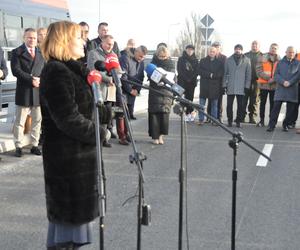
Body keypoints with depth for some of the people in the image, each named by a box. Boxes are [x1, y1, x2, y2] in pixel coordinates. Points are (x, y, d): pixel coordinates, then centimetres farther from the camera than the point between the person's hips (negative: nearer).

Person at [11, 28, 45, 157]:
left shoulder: (42, 53, 13)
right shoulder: (17, 52, 0)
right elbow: (16, 70, -10)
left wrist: (40, 80, -12)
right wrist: (31, 79, -17)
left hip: (39, 92, 4)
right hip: (23, 92, -4)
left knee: (37, 120, 9)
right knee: (20, 121, 2)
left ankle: (34, 145, 19)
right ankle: (18, 146, 11)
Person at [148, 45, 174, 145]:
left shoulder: (170, 64, 8)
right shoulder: (153, 63, 3)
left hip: (167, 92, 1)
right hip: (155, 91, -1)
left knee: (164, 113, -1)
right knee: (154, 113, -3)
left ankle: (161, 135, 13)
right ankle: (155, 136, 5)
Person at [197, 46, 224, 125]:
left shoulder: (219, 62, 9)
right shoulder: (203, 61, 8)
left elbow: (221, 73, -1)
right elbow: (200, 71, -3)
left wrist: (213, 75, -15)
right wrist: (209, 74, -13)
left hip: (215, 86, 0)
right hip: (204, 85, 0)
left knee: (214, 104, 4)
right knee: (201, 103, -1)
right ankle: (201, 119, 4)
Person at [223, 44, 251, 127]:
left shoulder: (246, 60, 4)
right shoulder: (229, 60, 8)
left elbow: (248, 74, 5)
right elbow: (225, 73, 10)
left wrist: (247, 86, -1)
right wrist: (224, 85, 4)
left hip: (241, 87, -1)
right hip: (230, 87, 1)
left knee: (240, 105, 1)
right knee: (229, 104, 1)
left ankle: (238, 121, 11)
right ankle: (230, 121, 11)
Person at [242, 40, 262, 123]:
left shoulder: (262, 56, 8)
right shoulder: (246, 55, 14)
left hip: (256, 81, -1)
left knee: (254, 100, 3)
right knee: (244, 99, 0)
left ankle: (252, 117, 10)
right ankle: (242, 116, 5)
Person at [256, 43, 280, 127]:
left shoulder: (279, 60, 6)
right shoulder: (262, 57, 3)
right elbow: (259, 70, -5)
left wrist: (274, 79, -15)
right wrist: (268, 78, -16)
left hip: (274, 85, 0)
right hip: (263, 84, 0)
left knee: (272, 103, 4)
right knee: (262, 102, 6)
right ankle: (262, 120, 14)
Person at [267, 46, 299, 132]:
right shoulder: (280, 62, 12)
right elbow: (276, 75, 4)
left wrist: (289, 83, -14)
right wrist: (283, 81, -13)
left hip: (292, 89, 0)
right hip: (280, 89, 0)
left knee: (290, 109, 3)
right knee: (276, 107, -7)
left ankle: (285, 125, 16)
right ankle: (271, 125, -6)